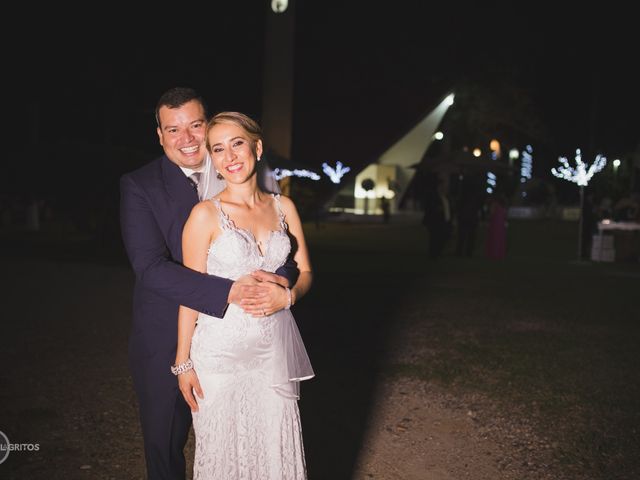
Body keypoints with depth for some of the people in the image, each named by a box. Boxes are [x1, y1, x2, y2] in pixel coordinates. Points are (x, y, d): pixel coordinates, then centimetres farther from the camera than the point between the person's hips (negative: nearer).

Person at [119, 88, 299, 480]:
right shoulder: (139, 186, -9)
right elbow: (150, 266, -21)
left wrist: (283, 282, -24)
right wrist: (227, 292, -32)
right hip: (167, 342, -2)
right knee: (165, 444, 17)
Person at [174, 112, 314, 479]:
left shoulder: (284, 207, 4)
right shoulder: (206, 214, -8)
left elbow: (305, 273, 10)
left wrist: (287, 296, -12)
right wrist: (183, 362, -5)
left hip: (276, 348, 3)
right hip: (222, 350, -3)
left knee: (278, 449, 10)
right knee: (225, 450, 8)